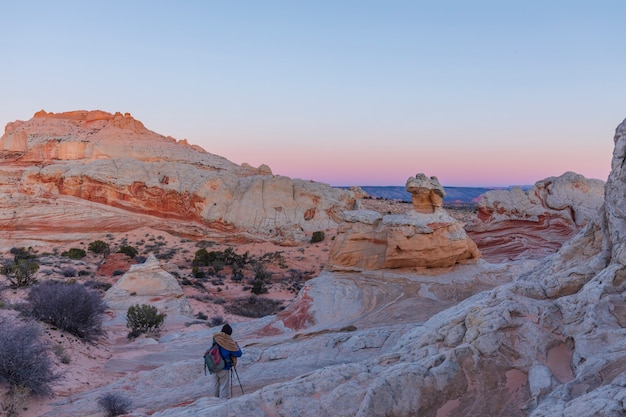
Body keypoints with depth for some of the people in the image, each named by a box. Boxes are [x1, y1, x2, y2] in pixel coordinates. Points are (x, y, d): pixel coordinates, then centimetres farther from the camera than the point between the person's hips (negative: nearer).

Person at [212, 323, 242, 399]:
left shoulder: (216, 339, -2)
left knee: (217, 385, 19)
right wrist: (236, 345, 5)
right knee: (224, 387, 1)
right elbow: (238, 353, -13)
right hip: (224, 368, -6)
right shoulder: (228, 342, -19)